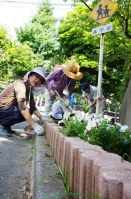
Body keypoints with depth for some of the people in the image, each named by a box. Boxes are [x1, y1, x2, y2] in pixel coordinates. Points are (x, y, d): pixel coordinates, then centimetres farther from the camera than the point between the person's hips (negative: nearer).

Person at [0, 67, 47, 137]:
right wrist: (35, 125, -36)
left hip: (8, 111, 9)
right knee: (23, 112, -26)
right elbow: (22, 107, -33)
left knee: (29, 112, 0)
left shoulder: (30, 90, 5)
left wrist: (42, 118, -8)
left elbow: (33, 108, 9)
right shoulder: (20, 85, -22)